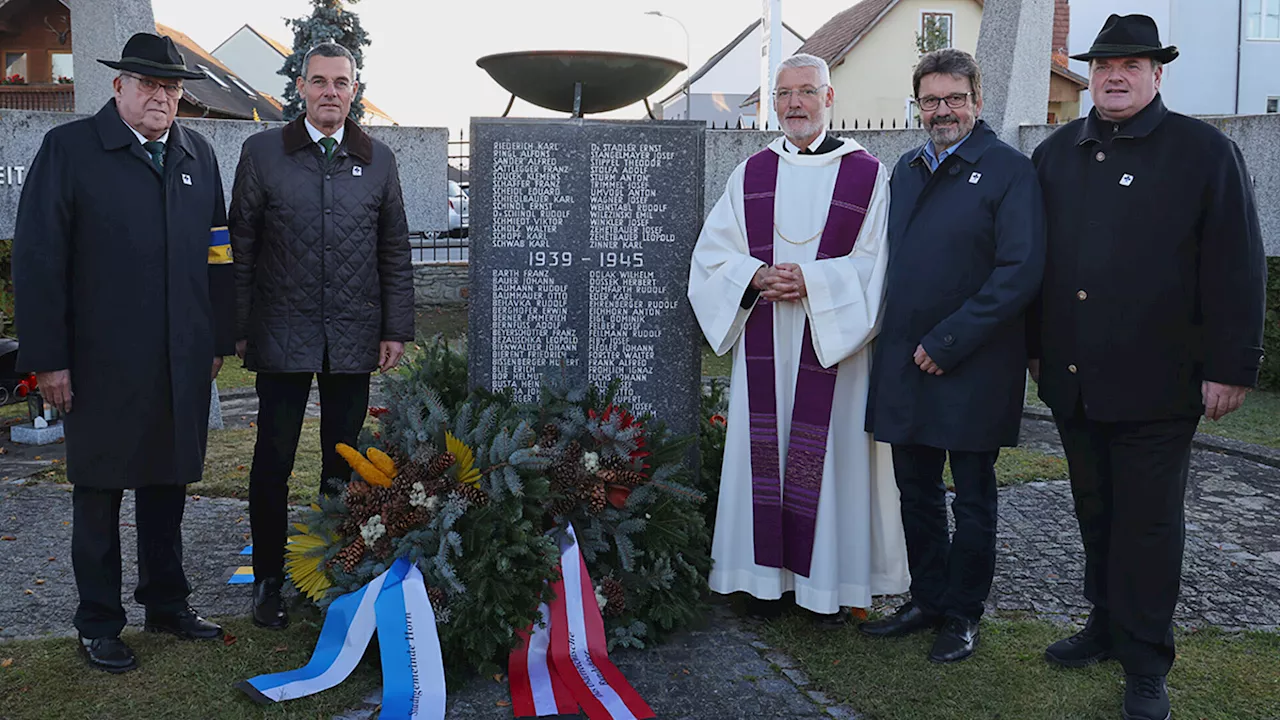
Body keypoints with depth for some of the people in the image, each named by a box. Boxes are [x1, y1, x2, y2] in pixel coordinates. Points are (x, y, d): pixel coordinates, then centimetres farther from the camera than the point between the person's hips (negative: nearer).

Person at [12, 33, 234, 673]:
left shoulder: (198, 155, 10)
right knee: (99, 492, 8)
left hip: (183, 361, 4)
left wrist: (219, 338, 7)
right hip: (101, 362, -4)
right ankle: (99, 625, 21)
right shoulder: (69, 148, -3)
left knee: (167, 483, 14)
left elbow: (219, 251, 11)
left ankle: (166, 602, 29)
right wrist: (48, 357, -10)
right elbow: (38, 257, -7)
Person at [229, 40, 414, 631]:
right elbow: (240, 244, 3)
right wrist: (237, 327, -1)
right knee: (273, 462, 3)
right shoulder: (262, 153, 2)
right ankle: (268, 580, 17)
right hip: (282, 334, -1)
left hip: (354, 339, 2)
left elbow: (395, 251, 9)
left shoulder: (378, 160, 8)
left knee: (344, 463, 9)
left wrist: (397, 329, 4)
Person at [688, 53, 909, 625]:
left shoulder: (865, 175, 1)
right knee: (765, 452, 6)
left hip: (834, 343, -3)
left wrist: (811, 282, -17)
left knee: (829, 454, 2)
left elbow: (872, 267, -4)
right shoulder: (751, 175, 10)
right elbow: (711, 256, 7)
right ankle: (769, 575, 18)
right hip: (764, 346, 3)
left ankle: (828, 584, 14)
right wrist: (759, 276, -11)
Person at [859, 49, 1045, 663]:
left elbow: (1020, 272, -16)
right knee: (916, 491, 15)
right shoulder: (907, 169, 12)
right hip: (905, 360, 6)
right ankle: (927, 600, 31)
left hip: (974, 367, -6)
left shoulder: (1009, 170, -8)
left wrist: (947, 342, -17)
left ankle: (962, 615, 23)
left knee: (972, 499, 8)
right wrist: (896, 342, 7)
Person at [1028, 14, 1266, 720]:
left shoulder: (1205, 150, -3)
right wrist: (1034, 346, 11)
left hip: (1156, 384, -4)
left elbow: (1236, 267, -7)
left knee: (1148, 523, 4)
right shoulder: (1056, 152, 10)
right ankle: (1106, 624, 33)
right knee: (1094, 515, 16)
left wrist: (1230, 367, -11)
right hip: (1073, 381, 5)